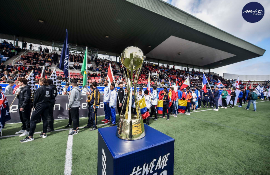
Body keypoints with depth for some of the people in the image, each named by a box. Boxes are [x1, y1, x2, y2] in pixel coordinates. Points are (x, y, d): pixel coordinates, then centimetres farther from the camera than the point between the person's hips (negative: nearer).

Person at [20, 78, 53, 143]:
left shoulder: (40, 89, -14)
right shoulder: (49, 89, 3)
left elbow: (35, 98, -10)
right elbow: (50, 98, 9)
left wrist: (34, 106, 4)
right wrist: (47, 103, 16)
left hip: (39, 106, -6)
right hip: (46, 106, 7)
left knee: (33, 120, 2)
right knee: (45, 119, 14)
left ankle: (30, 136, 5)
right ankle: (44, 133, 23)